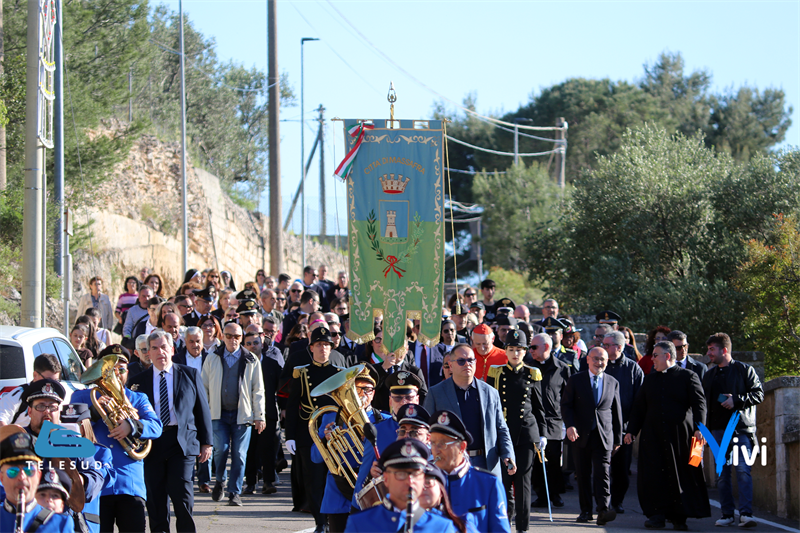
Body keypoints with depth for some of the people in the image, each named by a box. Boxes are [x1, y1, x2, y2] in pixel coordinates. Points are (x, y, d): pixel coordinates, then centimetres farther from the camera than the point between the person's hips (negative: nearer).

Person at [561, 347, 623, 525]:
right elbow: (566, 405, 2)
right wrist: (570, 425, -14)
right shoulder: (576, 380, 6)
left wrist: (618, 438, 10)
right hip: (581, 435, 0)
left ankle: (604, 509, -21)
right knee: (583, 474, 4)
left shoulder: (613, 383, 10)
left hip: (604, 435, 0)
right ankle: (585, 510, 12)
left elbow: (616, 412, 12)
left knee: (603, 472, -12)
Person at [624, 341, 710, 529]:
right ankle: (657, 515, 2)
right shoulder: (649, 379, 16)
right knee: (652, 476, -3)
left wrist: (698, 428, -17)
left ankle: (679, 517, 7)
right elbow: (639, 407, 18)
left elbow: (699, 404, -4)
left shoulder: (687, 377, 2)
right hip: (653, 435, 4)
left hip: (679, 435, -4)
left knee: (682, 476, 0)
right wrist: (632, 430, 10)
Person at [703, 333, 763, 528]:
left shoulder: (745, 370, 2)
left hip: (741, 429, -5)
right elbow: (705, 403, 21)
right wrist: (705, 430, 11)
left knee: (743, 470, -14)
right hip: (718, 430, 5)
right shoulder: (709, 376, 19)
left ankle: (746, 514, -18)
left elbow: (759, 394, -3)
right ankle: (727, 514, 9)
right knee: (722, 473, 4)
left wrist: (736, 400, -14)